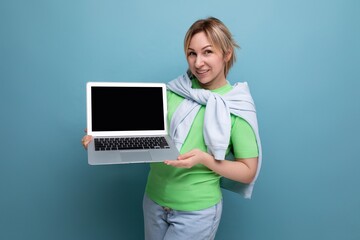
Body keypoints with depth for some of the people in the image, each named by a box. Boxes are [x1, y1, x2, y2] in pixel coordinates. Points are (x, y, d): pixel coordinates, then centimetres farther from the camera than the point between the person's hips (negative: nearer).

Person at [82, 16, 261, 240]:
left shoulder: (238, 107, -12)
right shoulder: (175, 90, -2)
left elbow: (248, 172, -9)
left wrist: (205, 158, -23)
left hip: (196, 210, -4)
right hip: (154, 199, 4)